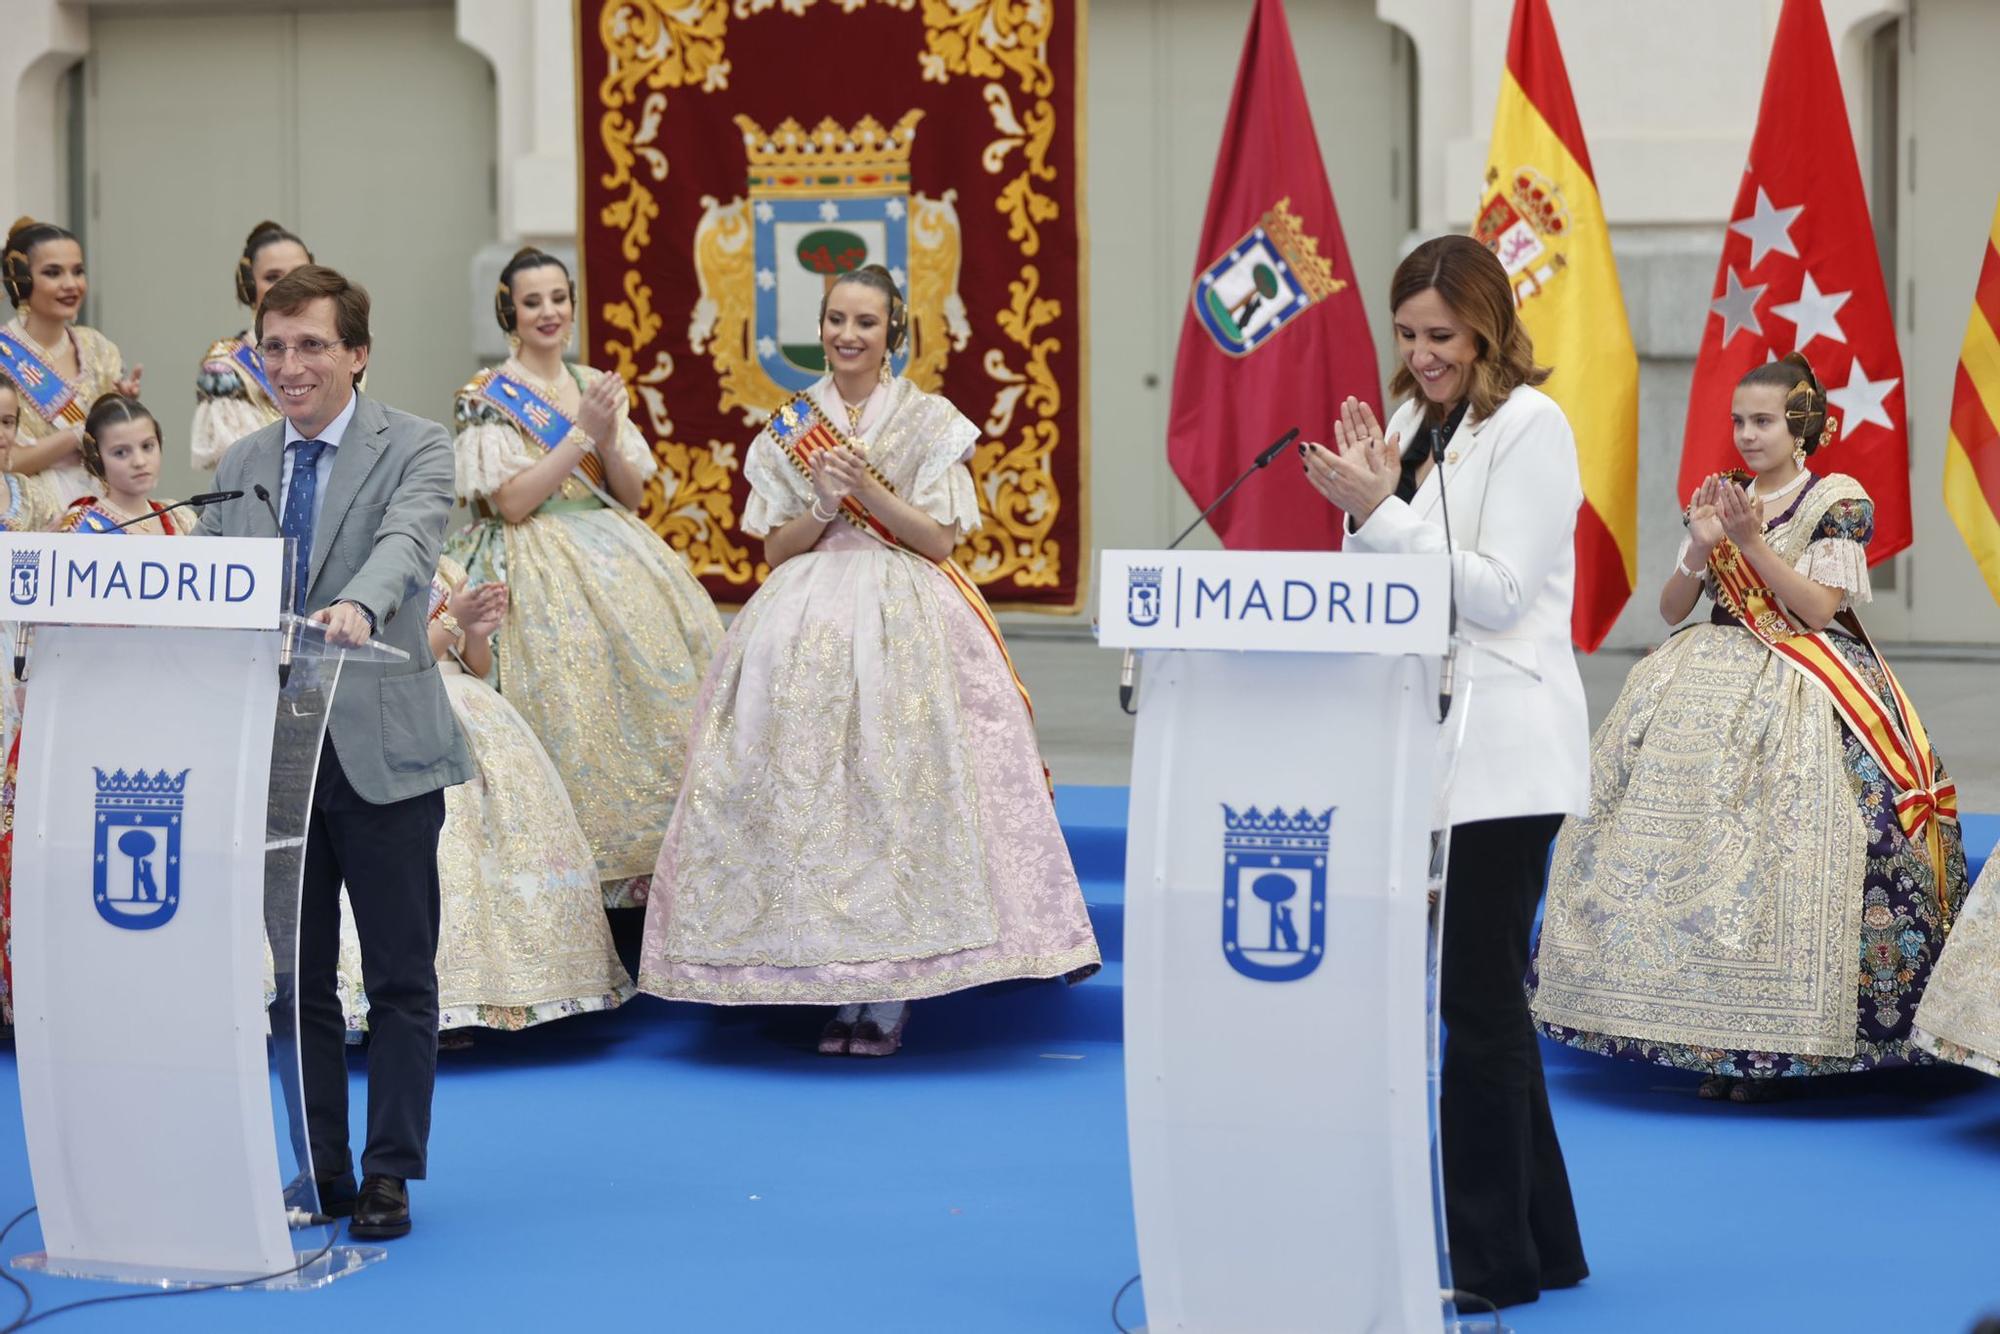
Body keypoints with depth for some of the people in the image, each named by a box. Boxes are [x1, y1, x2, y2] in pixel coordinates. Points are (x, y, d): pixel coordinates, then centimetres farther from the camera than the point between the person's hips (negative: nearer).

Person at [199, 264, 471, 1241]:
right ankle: (317, 1171, 18)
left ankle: (389, 1173, 10)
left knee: (400, 976, 2)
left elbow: (405, 541, -23)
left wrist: (356, 606, -45)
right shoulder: (238, 465, 12)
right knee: (294, 975, 9)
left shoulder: (415, 448, -3)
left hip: (381, 748, -4)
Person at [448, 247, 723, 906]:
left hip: (613, 553, 6)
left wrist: (606, 437, -7)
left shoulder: (596, 385, 16)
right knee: (573, 686, -23)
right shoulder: (488, 395, -1)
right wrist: (581, 433, -13)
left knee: (667, 654, -13)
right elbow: (512, 502, -11)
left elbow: (632, 492, 12)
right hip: (537, 564, -6)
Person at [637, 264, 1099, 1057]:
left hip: (905, 624, -3)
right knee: (806, 788, -7)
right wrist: (823, 504, -8)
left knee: (897, 784, -13)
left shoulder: (931, 422, 5)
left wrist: (868, 488, -11)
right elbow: (775, 548, 10)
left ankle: (890, 994, -9)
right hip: (805, 625, 3)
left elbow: (939, 539, -1)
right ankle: (837, 988, -2)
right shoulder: (790, 428, 13)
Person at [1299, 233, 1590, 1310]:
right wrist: (1366, 498, -4)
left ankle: (1491, 1255, 2)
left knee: (1478, 997, -6)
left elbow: (1498, 595, -15)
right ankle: (1543, 1244, 21)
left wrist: (1380, 510, -17)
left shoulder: (1529, 427, -8)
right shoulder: (1416, 423, 14)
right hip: (1429, 745, 8)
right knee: (1486, 996, 12)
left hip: (1501, 751, -8)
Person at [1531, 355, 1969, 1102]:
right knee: (1693, 844, -7)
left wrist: (1753, 541, -15)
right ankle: (1714, 1035, -1)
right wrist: (1701, 546, -6)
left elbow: (1821, 607, -9)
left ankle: (1774, 1048, -11)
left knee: (1784, 857, -16)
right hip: (1714, 685, 5)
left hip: (1805, 696, -5)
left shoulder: (1838, 503, -1)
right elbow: (1671, 610, 11)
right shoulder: (1721, 498, 13)